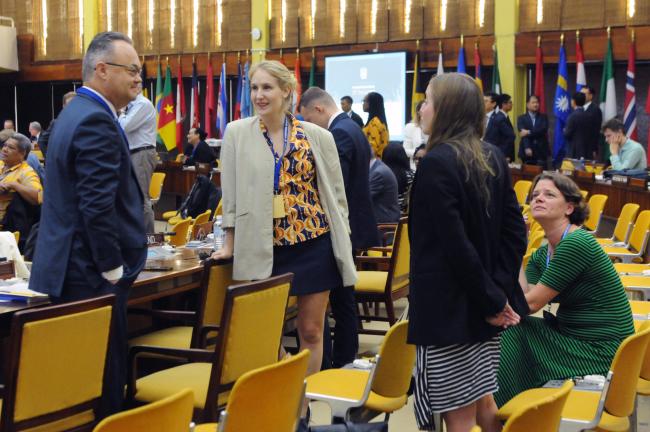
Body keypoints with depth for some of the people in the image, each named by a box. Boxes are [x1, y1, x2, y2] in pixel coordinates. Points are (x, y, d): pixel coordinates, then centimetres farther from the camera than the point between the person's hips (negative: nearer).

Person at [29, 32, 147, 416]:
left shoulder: (77, 112, 16)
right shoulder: (97, 122, -17)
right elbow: (97, 208, -24)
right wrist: (115, 269, -15)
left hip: (72, 270, 11)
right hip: (93, 277, -11)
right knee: (103, 382, -4)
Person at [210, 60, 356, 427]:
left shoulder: (317, 136, 1)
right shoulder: (237, 133, 0)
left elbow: (335, 194, 5)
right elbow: (232, 194, 3)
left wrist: (343, 245, 2)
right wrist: (231, 245, 3)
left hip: (314, 244, 1)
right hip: (263, 249, 0)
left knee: (311, 331, 7)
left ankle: (302, 406, 22)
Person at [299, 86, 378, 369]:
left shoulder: (338, 134, -17)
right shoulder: (353, 128, 14)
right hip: (351, 226, 10)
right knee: (343, 298, 15)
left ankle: (322, 367, -2)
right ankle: (344, 362, 23)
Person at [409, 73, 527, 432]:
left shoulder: (436, 163, -16)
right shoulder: (493, 158, 8)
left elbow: (455, 244, -21)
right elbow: (515, 231, 5)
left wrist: (492, 300, -12)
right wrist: (501, 292, 0)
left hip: (449, 306, -8)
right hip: (484, 303, 8)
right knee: (482, 403, 21)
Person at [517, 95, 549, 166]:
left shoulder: (543, 117, 12)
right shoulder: (521, 118, 7)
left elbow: (544, 129, -6)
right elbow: (523, 133, -7)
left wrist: (529, 132, -14)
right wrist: (527, 148, -22)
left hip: (541, 152, 1)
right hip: (527, 152, -1)